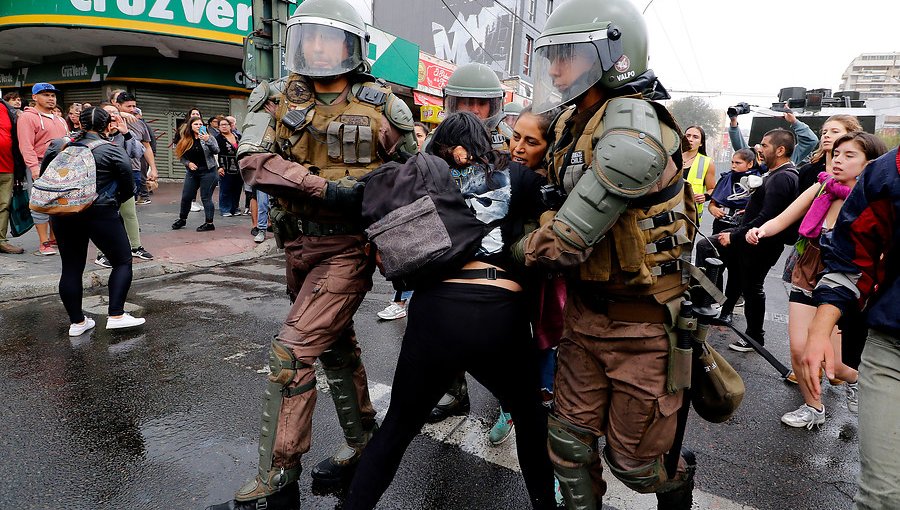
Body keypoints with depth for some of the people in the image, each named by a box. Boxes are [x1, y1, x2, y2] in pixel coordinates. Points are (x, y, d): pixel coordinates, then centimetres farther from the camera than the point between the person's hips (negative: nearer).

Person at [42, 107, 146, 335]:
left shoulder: (58, 145, 7)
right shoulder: (112, 150, -7)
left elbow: (43, 176, 13)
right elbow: (128, 186, -5)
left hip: (63, 214, 5)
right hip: (100, 214, -5)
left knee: (71, 268, 11)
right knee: (122, 261, 7)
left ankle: (77, 321, 16)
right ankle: (116, 315, 0)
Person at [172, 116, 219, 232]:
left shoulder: (208, 137, -2)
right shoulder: (185, 140, 6)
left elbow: (216, 151, -15)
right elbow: (182, 156, 9)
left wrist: (207, 140, -27)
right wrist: (188, 163, -8)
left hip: (208, 171, -4)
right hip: (192, 172, 4)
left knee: (206, 198, -3)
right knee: (186, 197, 10)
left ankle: (209, 223, 5)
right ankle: (182, 219, 30)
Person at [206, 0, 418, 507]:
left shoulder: (381, 106, -3)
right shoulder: (281, 98, 3)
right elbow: (252, 159, -12)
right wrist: (326, 187, -24)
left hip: (349, 246, -5)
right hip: (301, 244, 5)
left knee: (293, 352, -10)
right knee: (337, 345, 17)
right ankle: (363, 441, 37)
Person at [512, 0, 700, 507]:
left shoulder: (633, 132, -25)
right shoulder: (572, 122, 4)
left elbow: (568, 240, -24)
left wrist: (512, 248, -7)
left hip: (642, 319, -7)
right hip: (587, 311, 7)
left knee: (633, 459, 12)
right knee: (569, 439, 13)